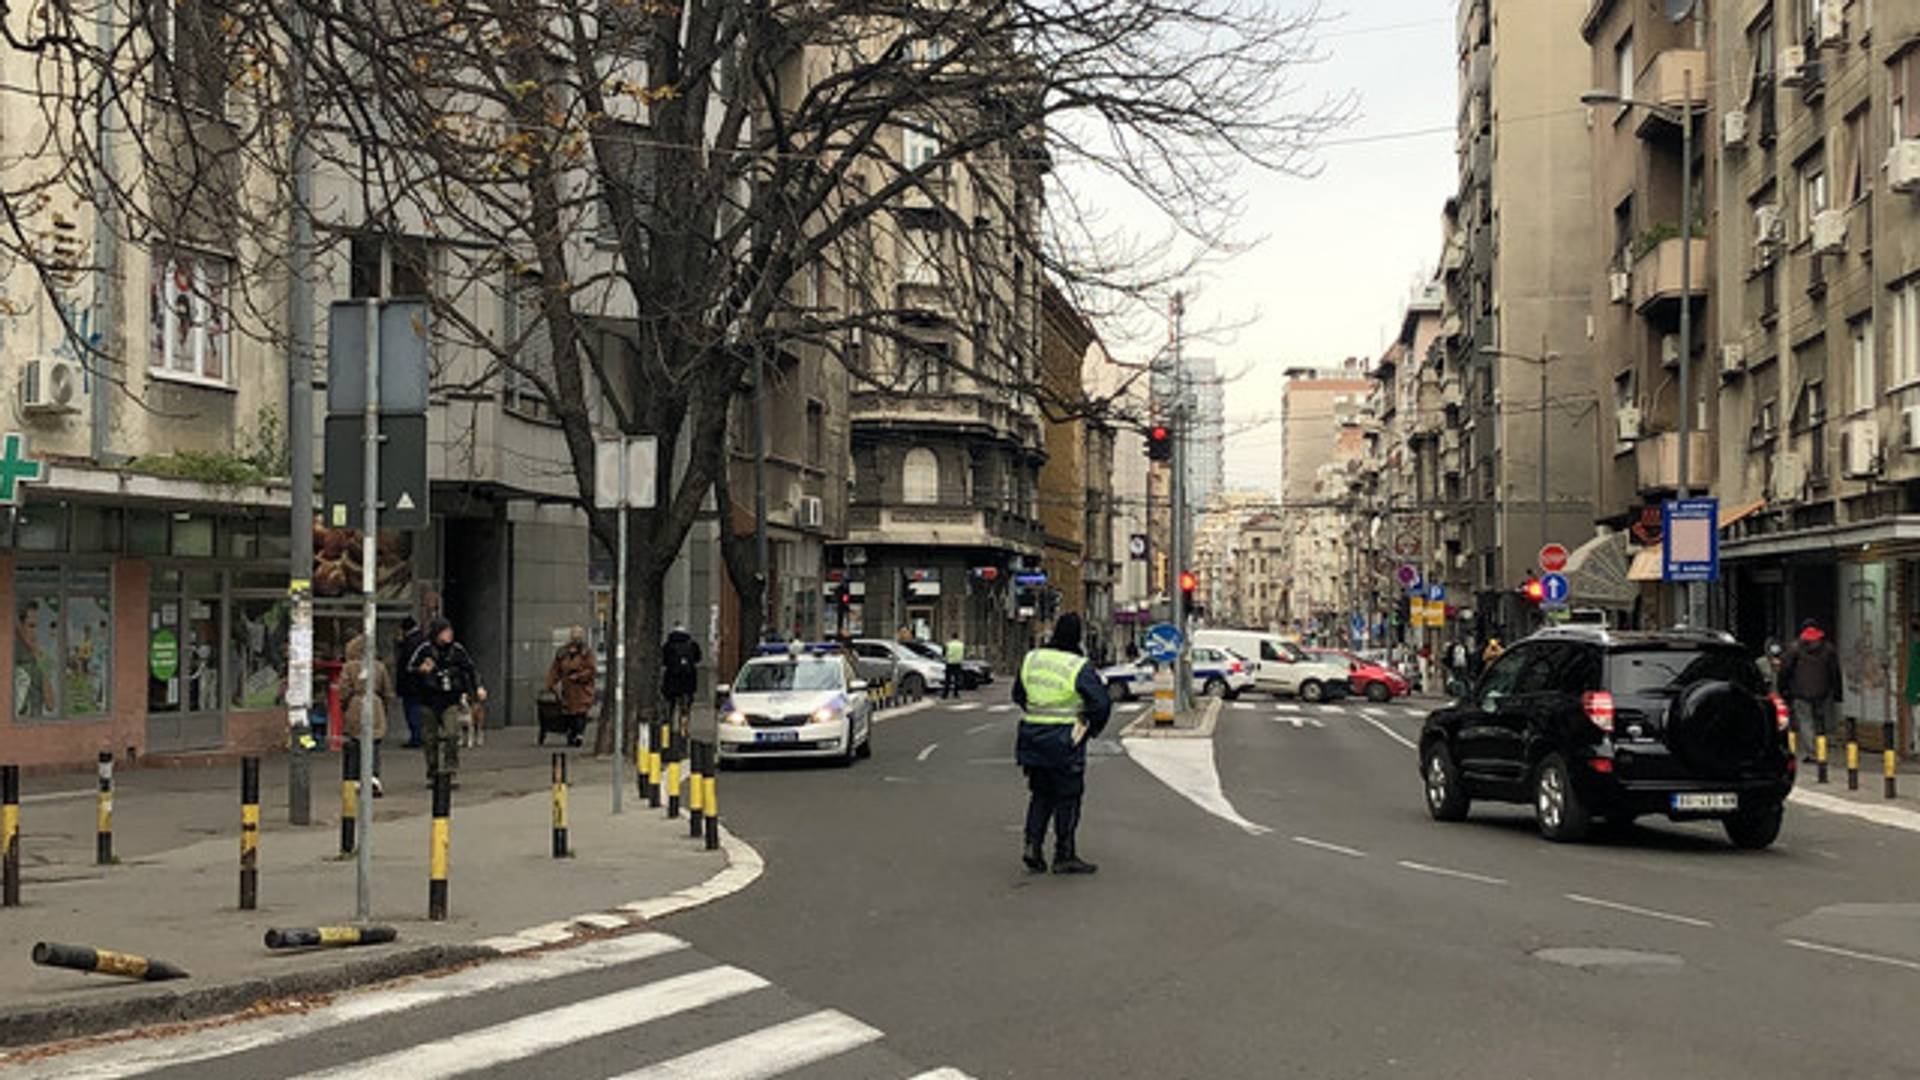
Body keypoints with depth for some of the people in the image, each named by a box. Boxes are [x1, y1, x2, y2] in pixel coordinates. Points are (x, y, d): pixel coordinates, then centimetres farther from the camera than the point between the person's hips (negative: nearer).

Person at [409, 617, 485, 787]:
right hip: (430, 700, 0)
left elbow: (470, 669, 15)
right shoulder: (425, 650, -3)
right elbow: (409, 668, 0)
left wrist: (478, 687, 8)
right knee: (431, 739, 6)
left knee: (452, 735, -13)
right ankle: (432, 774, 18)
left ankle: (451, 773, -8)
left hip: (452, 700, 0)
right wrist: (421, 670, -21)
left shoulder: (457, 650, 2)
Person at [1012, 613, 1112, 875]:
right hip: (1065, 741, -5)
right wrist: (1091, 730, -4)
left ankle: (1033, 844, 6)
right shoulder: (1079, 667, -14)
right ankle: (1064, 856, 9)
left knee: (1041, 794, 18)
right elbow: (1101, 703, -20)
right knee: (1068, 797, 5)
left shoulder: (1031, 659, 4)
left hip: (1032, 738, 5)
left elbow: (1018, 695, 16)